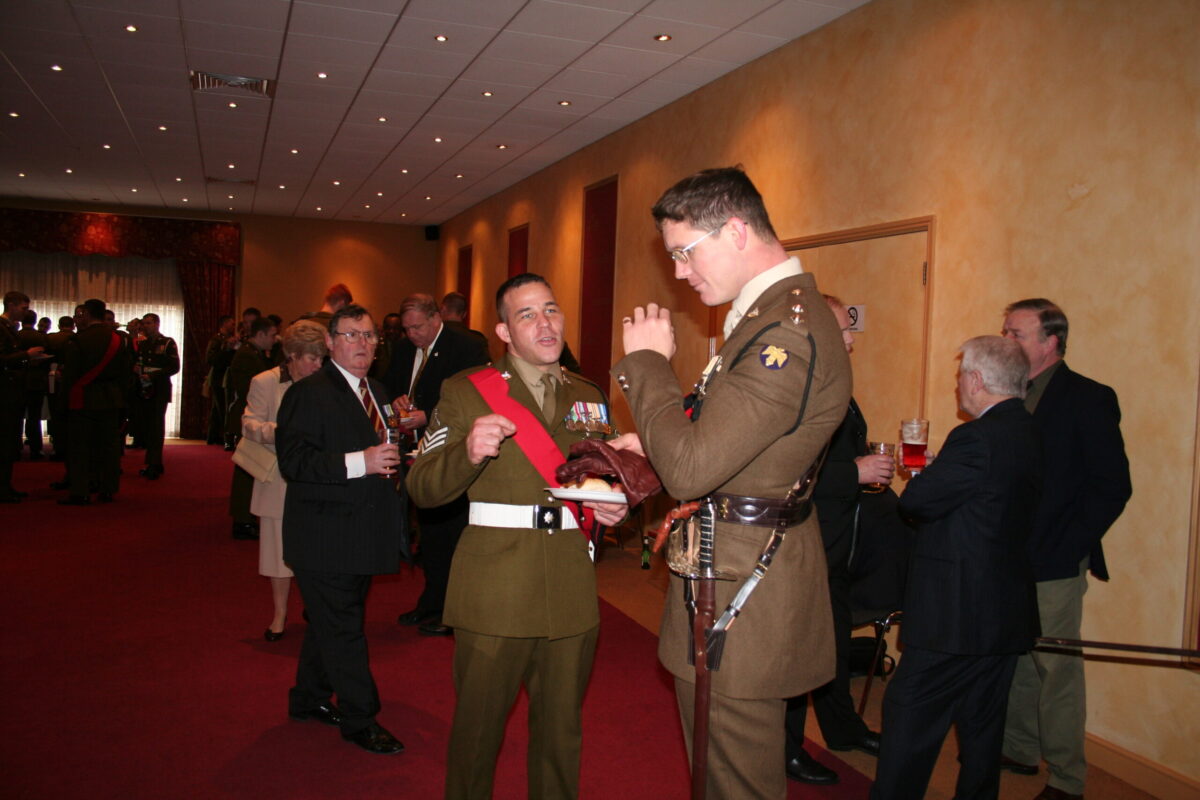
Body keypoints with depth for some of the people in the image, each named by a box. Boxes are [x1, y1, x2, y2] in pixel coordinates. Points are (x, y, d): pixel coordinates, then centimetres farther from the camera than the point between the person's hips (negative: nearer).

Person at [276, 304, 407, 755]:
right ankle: (360, 720, 12)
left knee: (329, 622, 20)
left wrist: (394, 458, 7)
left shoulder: (377, 392, 14)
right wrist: (358, 463, -29)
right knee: (341, 627, 0)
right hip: (325, 536, -8)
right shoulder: (308, 393, -13)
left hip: (360, 532, 9)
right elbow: (293, 460, -22)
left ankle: (309, 700, 37)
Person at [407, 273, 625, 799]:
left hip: (572, 593, 4)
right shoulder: (465, 391, 0)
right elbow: (422, 489, -6)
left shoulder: (589, 397, 14)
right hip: (494, 592, -3)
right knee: (477, 728, 7)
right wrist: (468, 453, -24)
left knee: (561, 732, 13)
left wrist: (614, 508, 1)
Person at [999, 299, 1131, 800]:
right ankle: (1018, 750, 31)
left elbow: (1112, 488, -10)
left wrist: (1066, 548, -14)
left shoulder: (1089, 399, -7)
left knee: (1057, 669, 3)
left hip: (1054, 568, -5)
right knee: (1012, 661, 13)